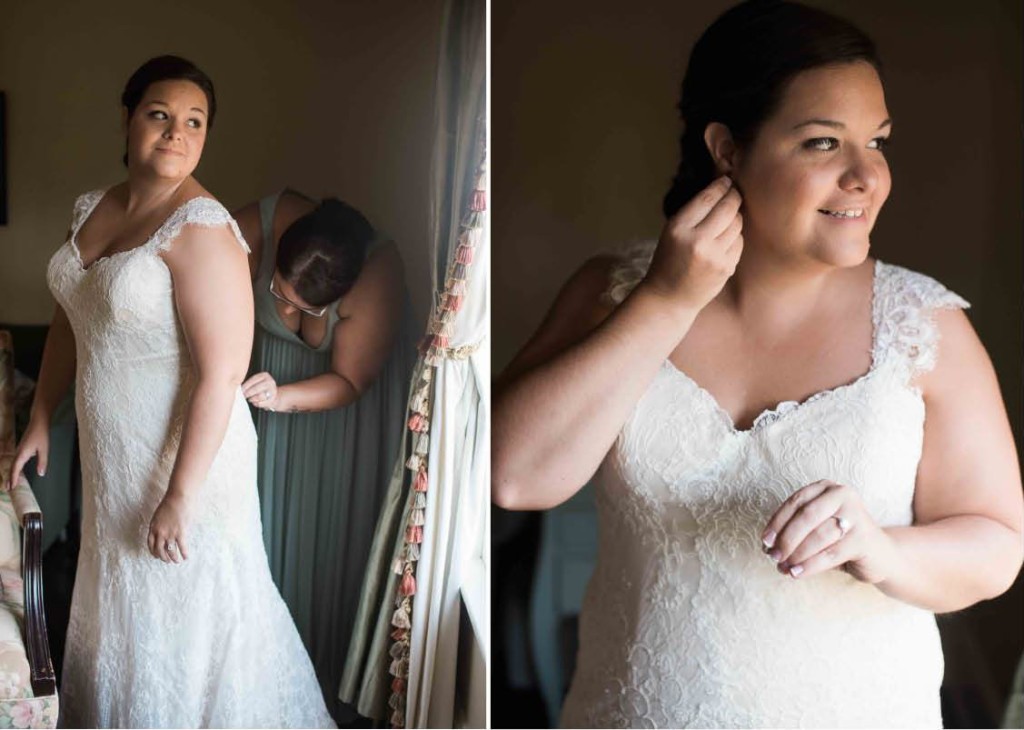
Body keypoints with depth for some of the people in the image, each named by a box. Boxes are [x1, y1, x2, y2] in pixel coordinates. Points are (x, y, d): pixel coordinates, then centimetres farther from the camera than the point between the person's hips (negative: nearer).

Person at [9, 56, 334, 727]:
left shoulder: (200, 228, -21)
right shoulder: (93, 209, 4)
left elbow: (222, 373, -25)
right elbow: (70, 320, 16)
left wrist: (180, 495, -24)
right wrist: (41, 417, 15)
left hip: (186, 452, -8)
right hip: (111, 451, 8)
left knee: (187, 613, 8)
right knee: (121, 596, 24)